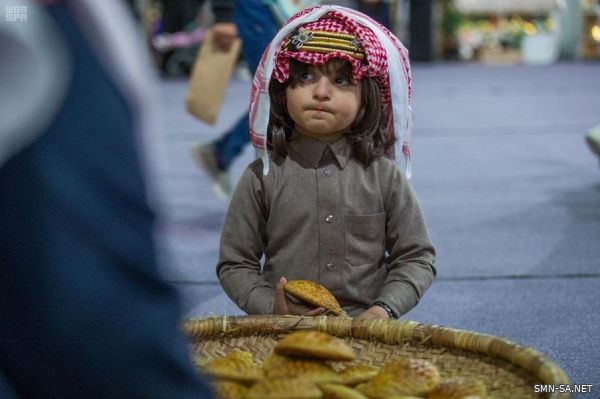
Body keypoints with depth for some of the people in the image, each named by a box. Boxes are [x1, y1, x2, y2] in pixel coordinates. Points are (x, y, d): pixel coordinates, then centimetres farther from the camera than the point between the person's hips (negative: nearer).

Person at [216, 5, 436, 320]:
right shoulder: (262, 178, 1)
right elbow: (235, 264, 5)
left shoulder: (384, 176, 3)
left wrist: (384, 309, -9)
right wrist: (272, 309, -11)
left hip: (365, 328, 1)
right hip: (283, 333, 0)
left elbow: (416, 258, 7)